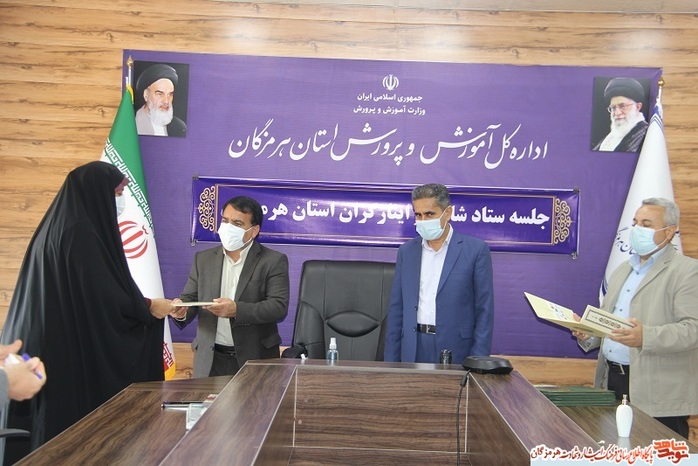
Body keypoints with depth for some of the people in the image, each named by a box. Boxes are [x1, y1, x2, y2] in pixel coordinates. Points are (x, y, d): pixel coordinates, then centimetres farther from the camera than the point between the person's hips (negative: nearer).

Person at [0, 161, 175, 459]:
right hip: (69, 349, -10)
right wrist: (149, 307, -7)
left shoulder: (59, 225, 14)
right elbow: (100, 295, -21)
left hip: (47, 344, 10)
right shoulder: (80, 233, -17)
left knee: (50, 429, 14)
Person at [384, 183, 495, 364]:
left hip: (455, 349, -3)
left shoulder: (475, 249, -4)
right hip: (413, 350, 3)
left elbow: (484, 310, -4)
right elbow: (397, 308, 9)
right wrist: (391, 359, 5)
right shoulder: (407, 251, 7)